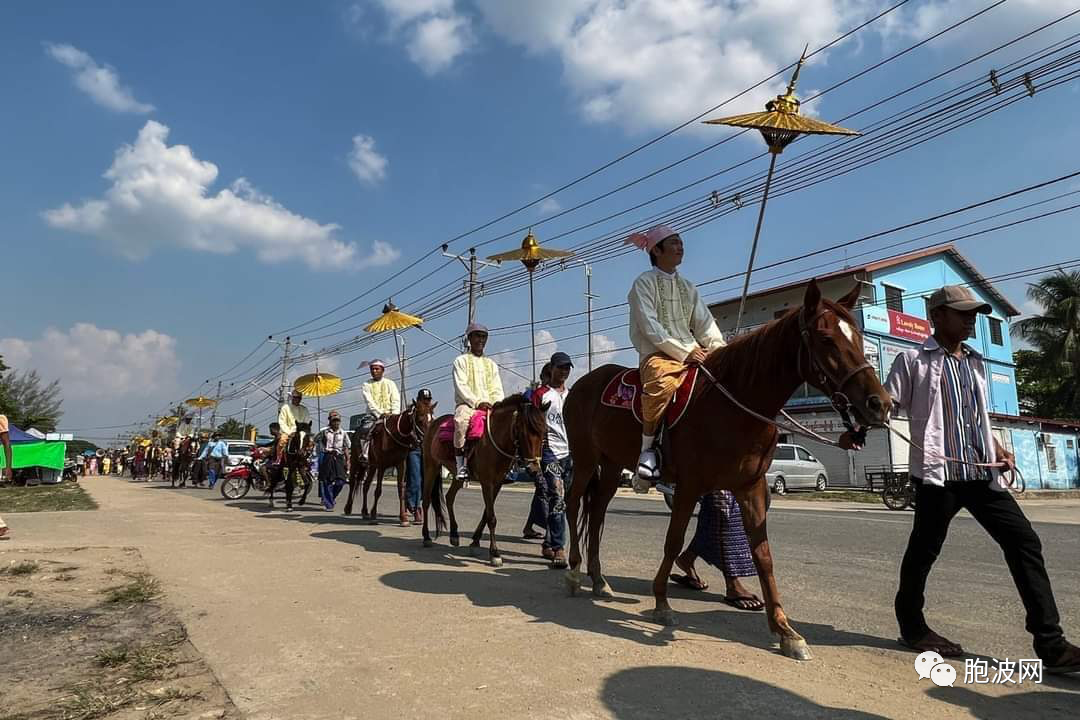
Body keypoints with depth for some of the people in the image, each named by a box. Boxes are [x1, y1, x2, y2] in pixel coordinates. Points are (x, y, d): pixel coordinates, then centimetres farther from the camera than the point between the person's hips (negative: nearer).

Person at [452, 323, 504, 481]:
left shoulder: (491, 364, 22)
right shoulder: (461, 360, 8)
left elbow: (497, 390, 14)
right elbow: (461, 386, -5)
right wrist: (477, 402, -18)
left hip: (489, 406, 5)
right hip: (466, 404, -4)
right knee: (462, 420, -38)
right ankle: (461, 465, -30)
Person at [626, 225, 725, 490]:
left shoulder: (687, 286, 21)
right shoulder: (644, 282, 1)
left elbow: (705, 323, 13)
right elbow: (650, 328, -10)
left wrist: (719, 349, -5)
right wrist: (684, 351, -16)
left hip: (692, 353, 7)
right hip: (657, 353, -7)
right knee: (663, 383, -39)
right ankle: (648, 449, -24)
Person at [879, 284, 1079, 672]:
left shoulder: (976, 363, 19)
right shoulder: (913, 360, -1)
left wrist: (998, 449, 13)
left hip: (983, 474, 7)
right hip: (938, 473, -6)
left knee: (1024, 541, -1)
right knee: (925, 549, 3)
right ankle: (911, 624, 22)